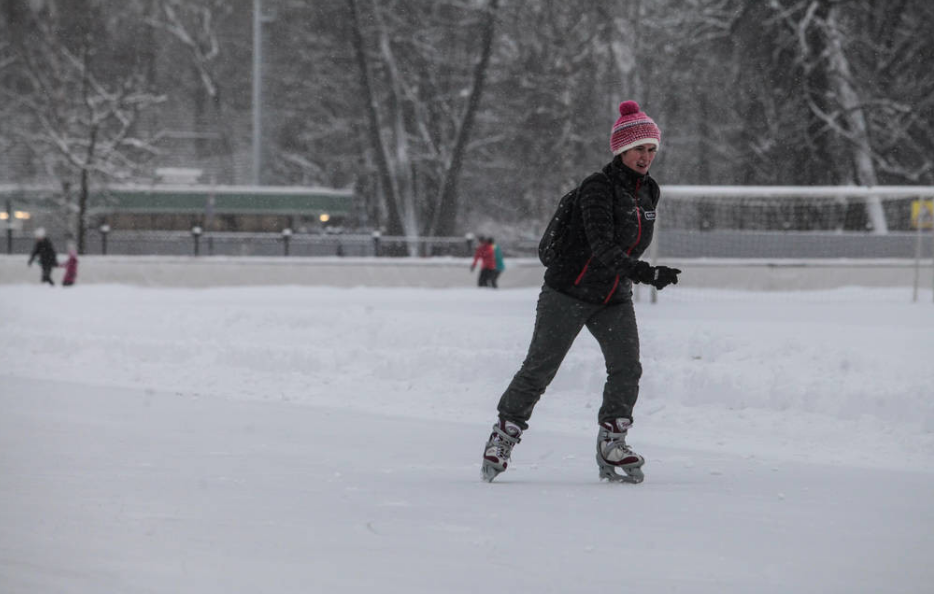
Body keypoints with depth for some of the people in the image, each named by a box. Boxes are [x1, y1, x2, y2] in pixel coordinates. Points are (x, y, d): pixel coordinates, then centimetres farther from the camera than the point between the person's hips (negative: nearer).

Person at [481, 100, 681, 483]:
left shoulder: (648, 193, 5)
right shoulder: (598, 188, -19)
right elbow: (602, 246, -30)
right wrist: (644, 273, -40)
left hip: (614, 300, 6)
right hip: (569, 292, -6)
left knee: (627, 366, -12)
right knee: (539, 369, -1)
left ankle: (611, 446, -2)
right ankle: (504, 435, 16)